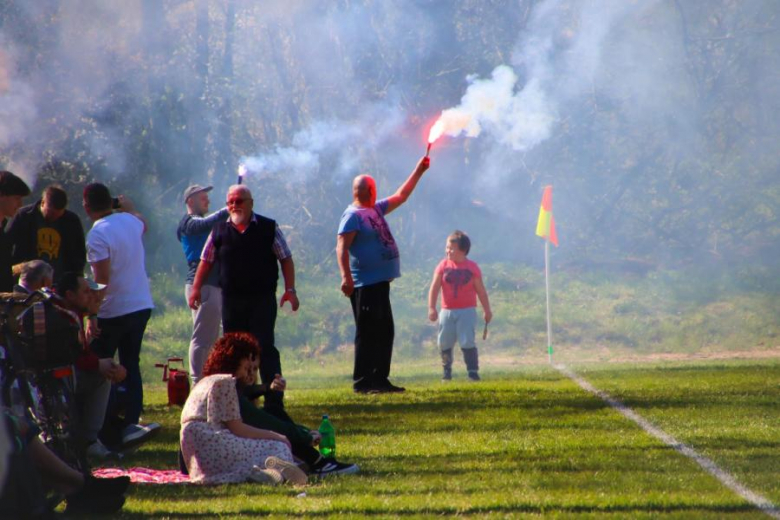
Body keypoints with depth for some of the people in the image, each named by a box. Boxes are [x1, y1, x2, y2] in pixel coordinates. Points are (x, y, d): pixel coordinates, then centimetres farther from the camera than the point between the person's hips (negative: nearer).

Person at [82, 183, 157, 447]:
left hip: (112, 312, -6)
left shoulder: (97, 235, -17)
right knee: (130, 365, 8)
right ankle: (131, 423, -1)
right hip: (141, 306, 7)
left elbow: (101, 280, -21)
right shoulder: (130, 221, 4)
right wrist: (128, 206, 47)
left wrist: (91, 316, -19)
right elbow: (143, 224, 32)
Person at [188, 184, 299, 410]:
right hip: (231, 300, 3)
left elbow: (285, 259, 4)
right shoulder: (220, 231, 7)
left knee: (265, 348, -8)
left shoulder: (268, 228, 2)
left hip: (262, 299, -3)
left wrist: (290, 289, -4)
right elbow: (206, 261, 13)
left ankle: (274, 401, -7)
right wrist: (196, 288, 3)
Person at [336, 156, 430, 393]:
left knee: (385, 332, 12)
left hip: (380, 283, 10)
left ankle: (380, 379, 18)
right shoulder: (353, 215, -10)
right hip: (365, 284, -10)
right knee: (367, 333, -8)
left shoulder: (375, 209, 17)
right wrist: (346, 277, -29)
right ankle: (362, 382, -6)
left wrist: (419, 171, 28)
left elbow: (401, 196, 29)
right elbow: (342, 248, -18)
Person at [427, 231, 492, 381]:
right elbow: (434, 288, -2)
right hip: (447, 311, 3)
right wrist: (431, 308, -11)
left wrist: (487, 310, 7)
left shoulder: (472, 267, -2)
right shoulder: (443, 266, 1)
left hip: (467, 311, -3)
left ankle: (473, 371, -5)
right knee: (445, 343, 8)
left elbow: (481, 290, 4)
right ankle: (446, 370, 22)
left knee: (467, 342, -11)